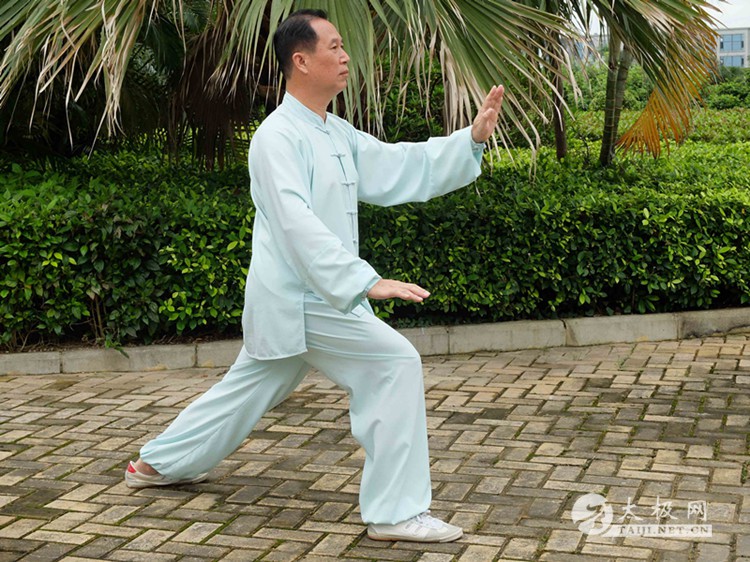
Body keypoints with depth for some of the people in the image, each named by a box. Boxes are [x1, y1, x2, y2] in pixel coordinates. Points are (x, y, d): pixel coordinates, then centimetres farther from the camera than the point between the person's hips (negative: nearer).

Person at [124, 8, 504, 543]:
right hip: (300, 298, -10)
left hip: (306, 297, 10)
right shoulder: (278, 136, -17)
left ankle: (157, 464, 40)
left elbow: (402, 167, 9)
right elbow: (298, 225, -27)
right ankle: (397, 513, -7)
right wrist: (367, 281, -34)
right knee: (395, 363, -14)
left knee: (250, 388, 22)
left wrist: (472, 138, -2)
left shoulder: (337, 134, 12)